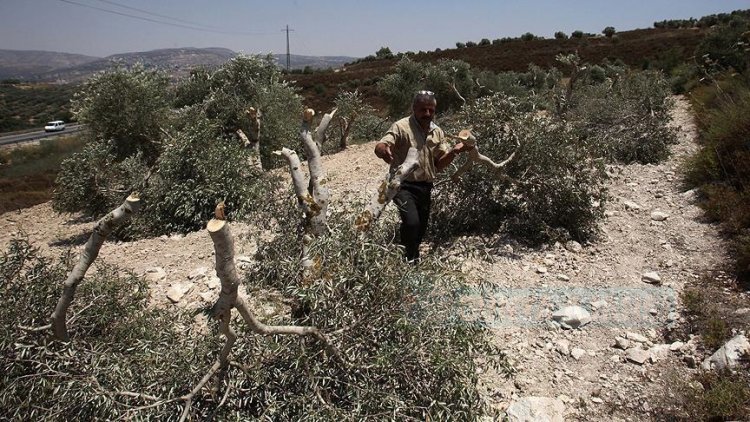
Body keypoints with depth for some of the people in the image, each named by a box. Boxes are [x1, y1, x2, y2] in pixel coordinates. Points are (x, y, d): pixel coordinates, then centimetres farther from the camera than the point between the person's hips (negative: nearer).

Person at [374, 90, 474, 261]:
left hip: (426, 187, 7)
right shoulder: (402, 127, -11)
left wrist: (454, 151, -8)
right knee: (412, 223, -26)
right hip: (404, 186, -6)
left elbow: (439, 164, 11)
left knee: (421, 229, 14)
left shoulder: (437, 132, 7)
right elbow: (379, 147, -22)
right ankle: (411, 261, -5)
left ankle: (411, 257, 38)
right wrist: (384, 150, -47)